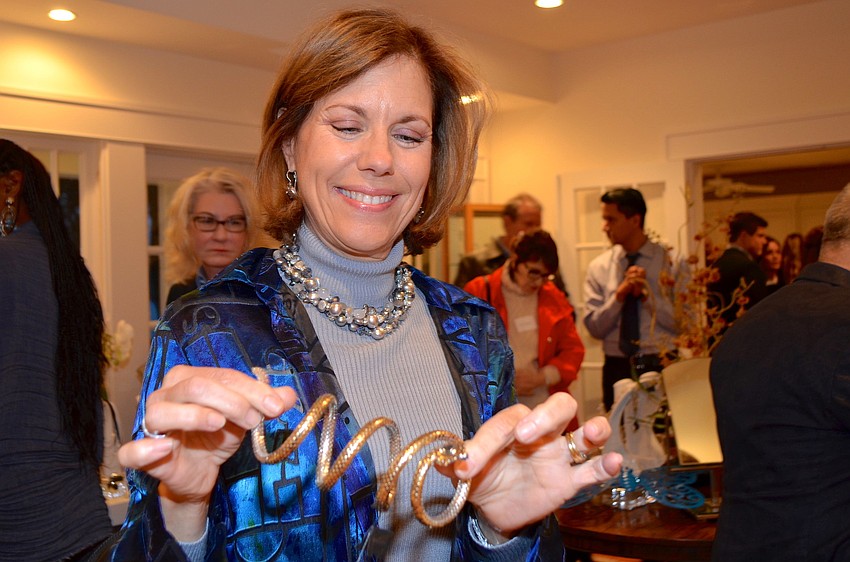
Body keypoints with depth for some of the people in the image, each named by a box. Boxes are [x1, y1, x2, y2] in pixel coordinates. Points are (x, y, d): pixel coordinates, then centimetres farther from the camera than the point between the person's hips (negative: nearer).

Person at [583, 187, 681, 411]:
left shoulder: (670, 261, -1)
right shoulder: (598, 267, 4)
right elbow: (594, 327, -1)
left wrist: (647, 295, -15)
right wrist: (619, 295, -14)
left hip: (662, 367, -1)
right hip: (617, 369, 2)